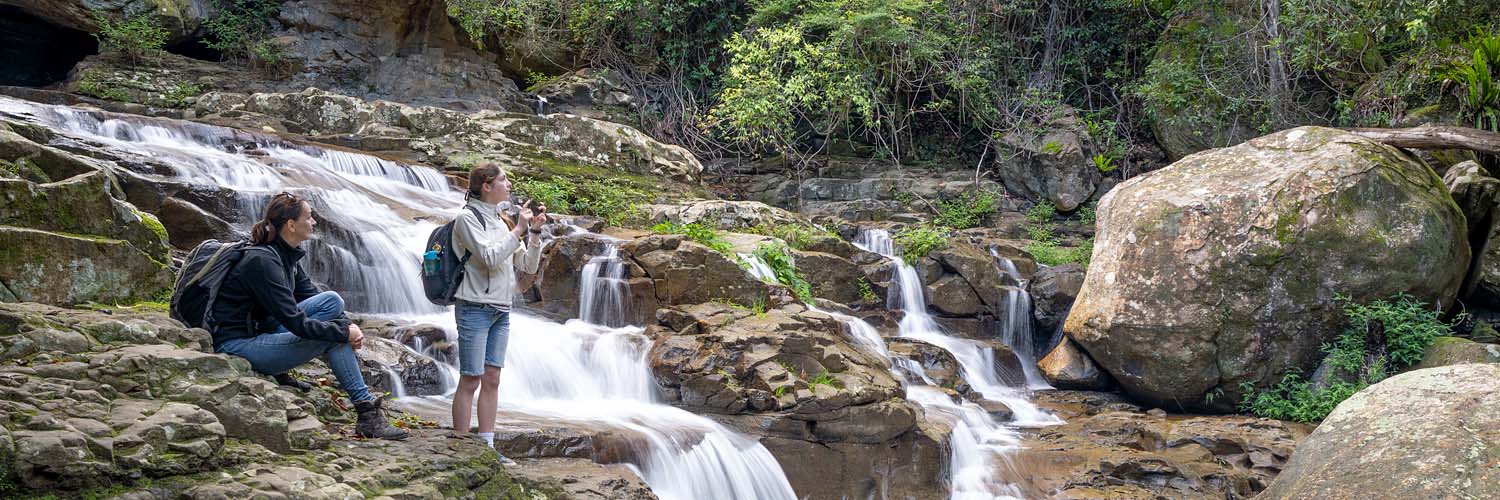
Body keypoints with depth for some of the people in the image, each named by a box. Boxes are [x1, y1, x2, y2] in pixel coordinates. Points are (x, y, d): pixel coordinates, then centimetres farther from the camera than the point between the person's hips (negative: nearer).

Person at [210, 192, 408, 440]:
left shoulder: (287, 254, 5)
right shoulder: (262, 261, -23)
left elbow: (311, 295, 10)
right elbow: (296, 322, -26)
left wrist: (347, 325, -7)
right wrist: (344, 332, -17)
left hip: (261, 330, 9)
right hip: (237, 345, -9)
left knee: (332, 300, -3)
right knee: (332, 337, -17)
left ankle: (282, 373, -1)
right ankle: (366, 414, -10)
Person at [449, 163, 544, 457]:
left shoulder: (503, 221, 14)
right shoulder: (468, 218, -7)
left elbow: (529, 266, 11)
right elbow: (490, 257, -19)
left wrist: (535, 232, -1)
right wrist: (519, 230, -13)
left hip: (501, 311, 7)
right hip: (474, 309, -7)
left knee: (492, 380, 8)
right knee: (470, 381, -4)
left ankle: (487, 448, 13)